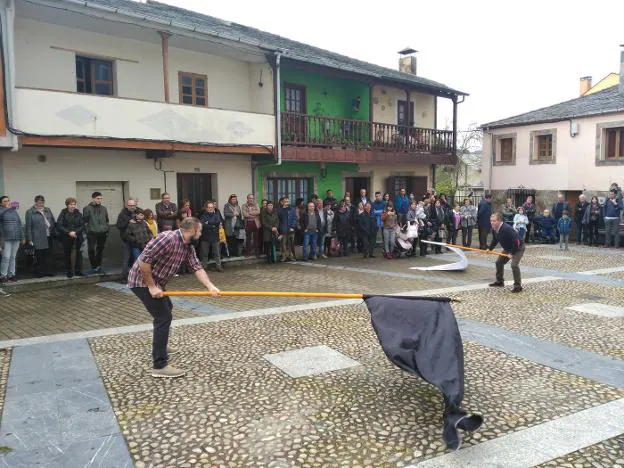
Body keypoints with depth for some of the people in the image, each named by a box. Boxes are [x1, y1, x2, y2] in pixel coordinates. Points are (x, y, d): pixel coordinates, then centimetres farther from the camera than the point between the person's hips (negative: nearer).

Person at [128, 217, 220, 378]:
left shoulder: (188, 247, 4)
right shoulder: (167, 238, -25)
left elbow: (197, 268, -5)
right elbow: (143, 260, -28)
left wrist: (210, 286, -21)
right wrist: (151, 286, -25)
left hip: (155, 282, 11)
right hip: (142, 281, -11)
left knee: (166, 309, 27)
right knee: (164, 317, -13)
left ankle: (160, 346, 45)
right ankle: (159, 366, -10)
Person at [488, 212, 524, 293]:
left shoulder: (507, 229, -36)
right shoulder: (494, 229, -8)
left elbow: (515, 241, -34)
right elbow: (495, 240, 10)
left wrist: (512, 253, -28)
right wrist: (490, 249, 2)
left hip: (518, 248, -9)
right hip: (507, 248, 10)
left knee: (514, 265, -23)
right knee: (499, 262, 13)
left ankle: (518, 286, -12)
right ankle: (499, 281, 29)